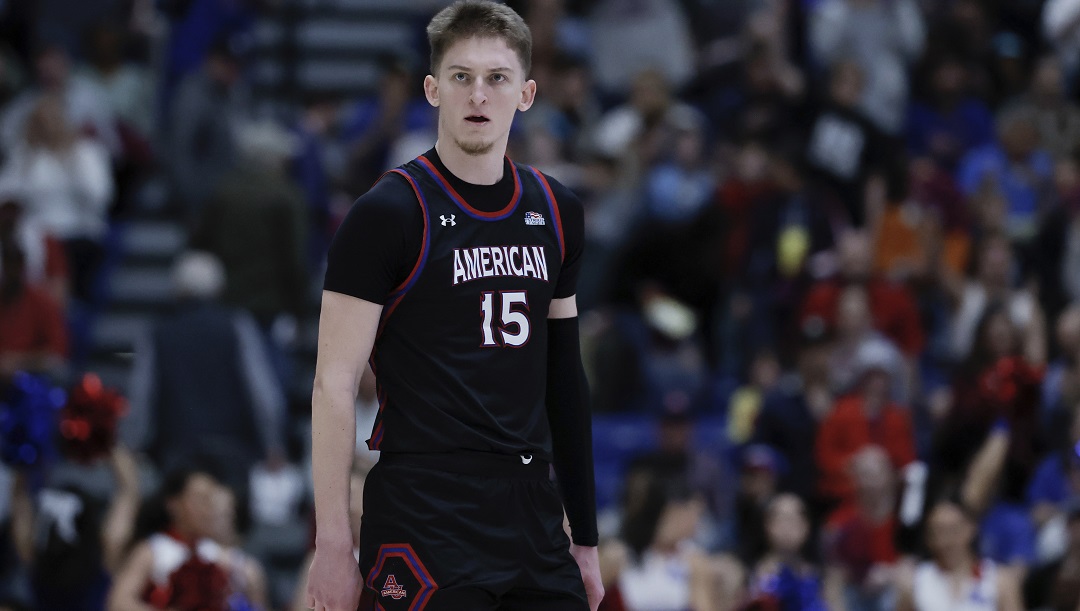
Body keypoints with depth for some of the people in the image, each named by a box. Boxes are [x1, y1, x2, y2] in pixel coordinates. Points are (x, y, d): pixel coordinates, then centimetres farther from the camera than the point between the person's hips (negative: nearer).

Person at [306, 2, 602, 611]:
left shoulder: (558, 213, 13)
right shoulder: (390, 213, -6)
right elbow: (335, 383, -8)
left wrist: (586, 537, 17)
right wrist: (333, 548, -13)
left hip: (534, 520, 6)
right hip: (427, 531, -6)